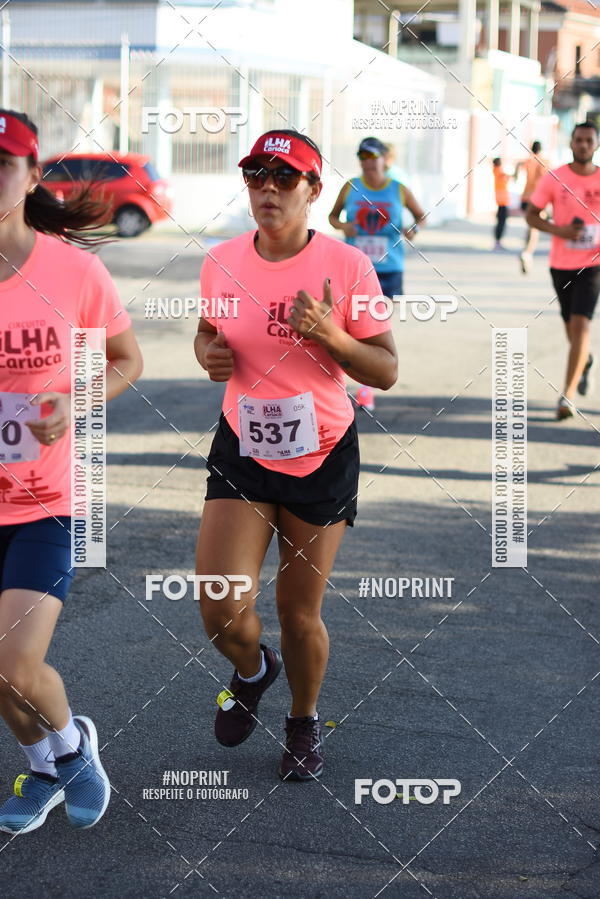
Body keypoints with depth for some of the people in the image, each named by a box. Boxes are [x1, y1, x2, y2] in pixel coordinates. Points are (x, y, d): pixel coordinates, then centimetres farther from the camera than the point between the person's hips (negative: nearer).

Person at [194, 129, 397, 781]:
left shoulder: (346, 266, -11)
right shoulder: (221, 262, -2)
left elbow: (386, 372, -6)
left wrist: (330, 336, -24)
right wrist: (209, 354, -6)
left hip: (322, 457, -2)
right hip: (242, 452, 2)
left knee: (300, 614, 7)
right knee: (221, 611, -11)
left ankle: (304, 720, 37)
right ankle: (252, 670, 25)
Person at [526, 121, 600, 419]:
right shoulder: (554, 179, -4)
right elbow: (531, 215, 0)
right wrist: (557, 229, -17)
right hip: (560, 264, 2)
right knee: (571, 326, 16)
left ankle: (567, 396, -17)